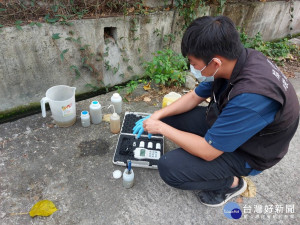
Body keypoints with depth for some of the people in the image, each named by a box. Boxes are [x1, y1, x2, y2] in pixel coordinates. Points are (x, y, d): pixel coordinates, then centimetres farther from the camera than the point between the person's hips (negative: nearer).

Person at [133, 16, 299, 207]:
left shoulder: (251, 96, -40)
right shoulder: (234, 60, -14)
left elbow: (209, 151, -31)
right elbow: (195, 97, 0)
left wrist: (161, 128, -20)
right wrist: (158, 115, -8)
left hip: (247, 152, -6)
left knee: (169, 168, -18)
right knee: (169, 118, 0)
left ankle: (231, 183, 5)